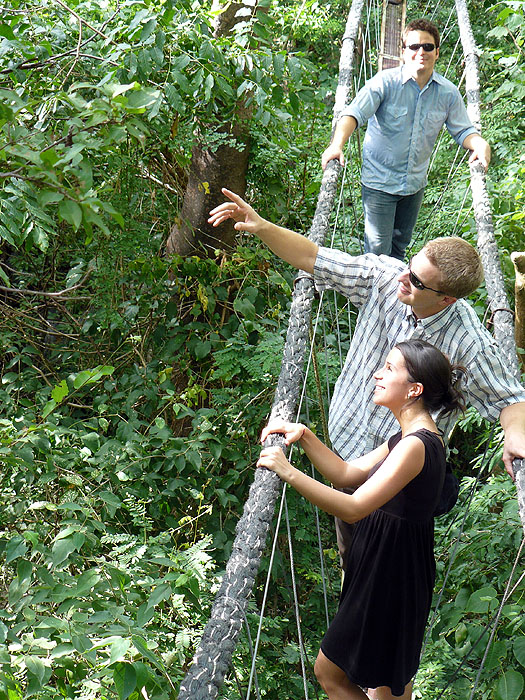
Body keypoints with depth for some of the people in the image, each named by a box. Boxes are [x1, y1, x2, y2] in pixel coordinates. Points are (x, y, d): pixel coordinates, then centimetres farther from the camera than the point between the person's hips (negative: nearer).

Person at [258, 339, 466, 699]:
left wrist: (289, 472, -31)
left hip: (389, 574, -10)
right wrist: (304, 435, 0)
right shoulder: (411, 437, 9)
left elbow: (354, 507, -32)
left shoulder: (416, 445, -24)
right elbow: (345, 473, 12)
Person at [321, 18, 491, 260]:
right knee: (377, 249, -7)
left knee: (400, 245, 19)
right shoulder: (385, 82, -15)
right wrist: (337, 144, -43)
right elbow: (354, 113, -25)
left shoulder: (448, 93, -2)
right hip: (379, 181, -4)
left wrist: (479, 144, -20)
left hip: (415, 183, 5)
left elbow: (462, 130, 4)